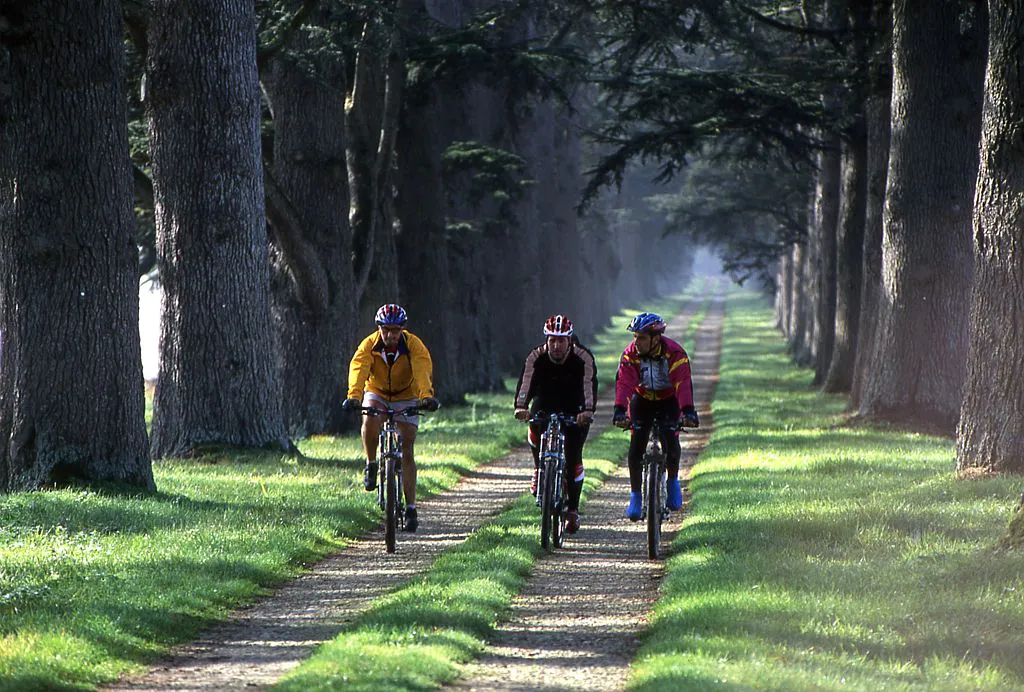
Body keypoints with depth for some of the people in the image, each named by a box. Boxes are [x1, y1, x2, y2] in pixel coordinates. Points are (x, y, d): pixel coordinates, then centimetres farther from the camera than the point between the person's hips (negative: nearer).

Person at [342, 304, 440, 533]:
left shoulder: (414, 345, -22)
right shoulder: (369, 345, -21)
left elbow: (423, 370, -37)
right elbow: (358, 368, -35)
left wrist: (426, 395, -55)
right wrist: (354, 396, -53)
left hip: (406, 397, 0)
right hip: (377, 394, 0)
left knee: (407, 451, -8)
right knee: (369, 421, -34)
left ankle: (410, 507, -4)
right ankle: (371, 465, -9)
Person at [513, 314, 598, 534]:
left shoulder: (583, 358, -24)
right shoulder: (536, 357, -21)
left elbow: (589, 384, -37)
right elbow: (525, 382, -33)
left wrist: (588, 410, -55)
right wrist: (520, 406, -52)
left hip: (574, 409, -3)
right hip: (545, 404, 3)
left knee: (573, 456, -12)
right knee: (535, 432, -23)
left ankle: (573, 509, -4)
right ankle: (539, 470, 6)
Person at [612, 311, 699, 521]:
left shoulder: (675, 353, -26)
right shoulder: (630, 354, -21)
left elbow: (683, 383, -37)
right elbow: (624, 383, -32)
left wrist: (688, 411, -51)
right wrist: (619, 410, -49)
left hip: (668, 401, -2)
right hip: (642, 400, 2)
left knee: (670, 441, -19)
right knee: (636, 446, -12)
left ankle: (673, 480, 10)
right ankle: (635, 495, -1)